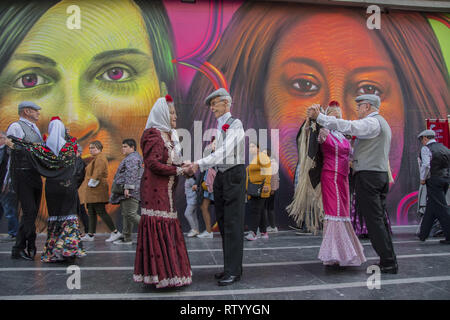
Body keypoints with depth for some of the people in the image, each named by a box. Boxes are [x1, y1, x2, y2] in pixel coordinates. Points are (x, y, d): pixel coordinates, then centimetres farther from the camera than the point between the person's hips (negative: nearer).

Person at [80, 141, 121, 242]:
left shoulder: (100, 159, -13)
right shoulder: (96, 158, 20)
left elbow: (97, 174, -22)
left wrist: (91, 184, -13)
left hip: (96, 189, -11)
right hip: (93, 192, 11)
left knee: (101, 212, -10)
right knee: (91, 213, 12)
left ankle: (115, 232, -6)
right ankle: (90, 235, 18)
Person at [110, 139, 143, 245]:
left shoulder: (132, 158, -10)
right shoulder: (130, 158, 25)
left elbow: (131, 174, -21)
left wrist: (127, 187, -26)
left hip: (130, 191, -11)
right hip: (126, 192, 11)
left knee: (131, 214, -14)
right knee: (125, 214, 11)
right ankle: (127, 238, 15)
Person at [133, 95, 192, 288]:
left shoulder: (170, 135, 17)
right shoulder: (152, 135, -9)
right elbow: (153, 164, -17)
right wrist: (178, 170, -13)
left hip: (167, 190, 9)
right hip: (155, 190, -9)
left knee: (169, 228, 10)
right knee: (158, 229, -6)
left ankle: (167, 271, 17)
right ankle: (159, 274, 1)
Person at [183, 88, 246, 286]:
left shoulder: (235, 124, -7)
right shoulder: (218, 127, 18)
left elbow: (225, 151, -20)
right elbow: (217, 155, 14)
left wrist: (200, 164, -25)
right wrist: (195, 167, 2)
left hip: (234, 175, -8)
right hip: (220, 176, 8)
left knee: (233, 224, -6)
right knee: (223, 223, 10)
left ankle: (234, 271, 1)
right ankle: (228, 267, 20)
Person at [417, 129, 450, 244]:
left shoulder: (426, 149, -7)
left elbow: (426, 165, -18)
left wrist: (423, 179, -7)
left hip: (434, 180, -8)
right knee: (431, 206, 15)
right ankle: (423, 234, 23)